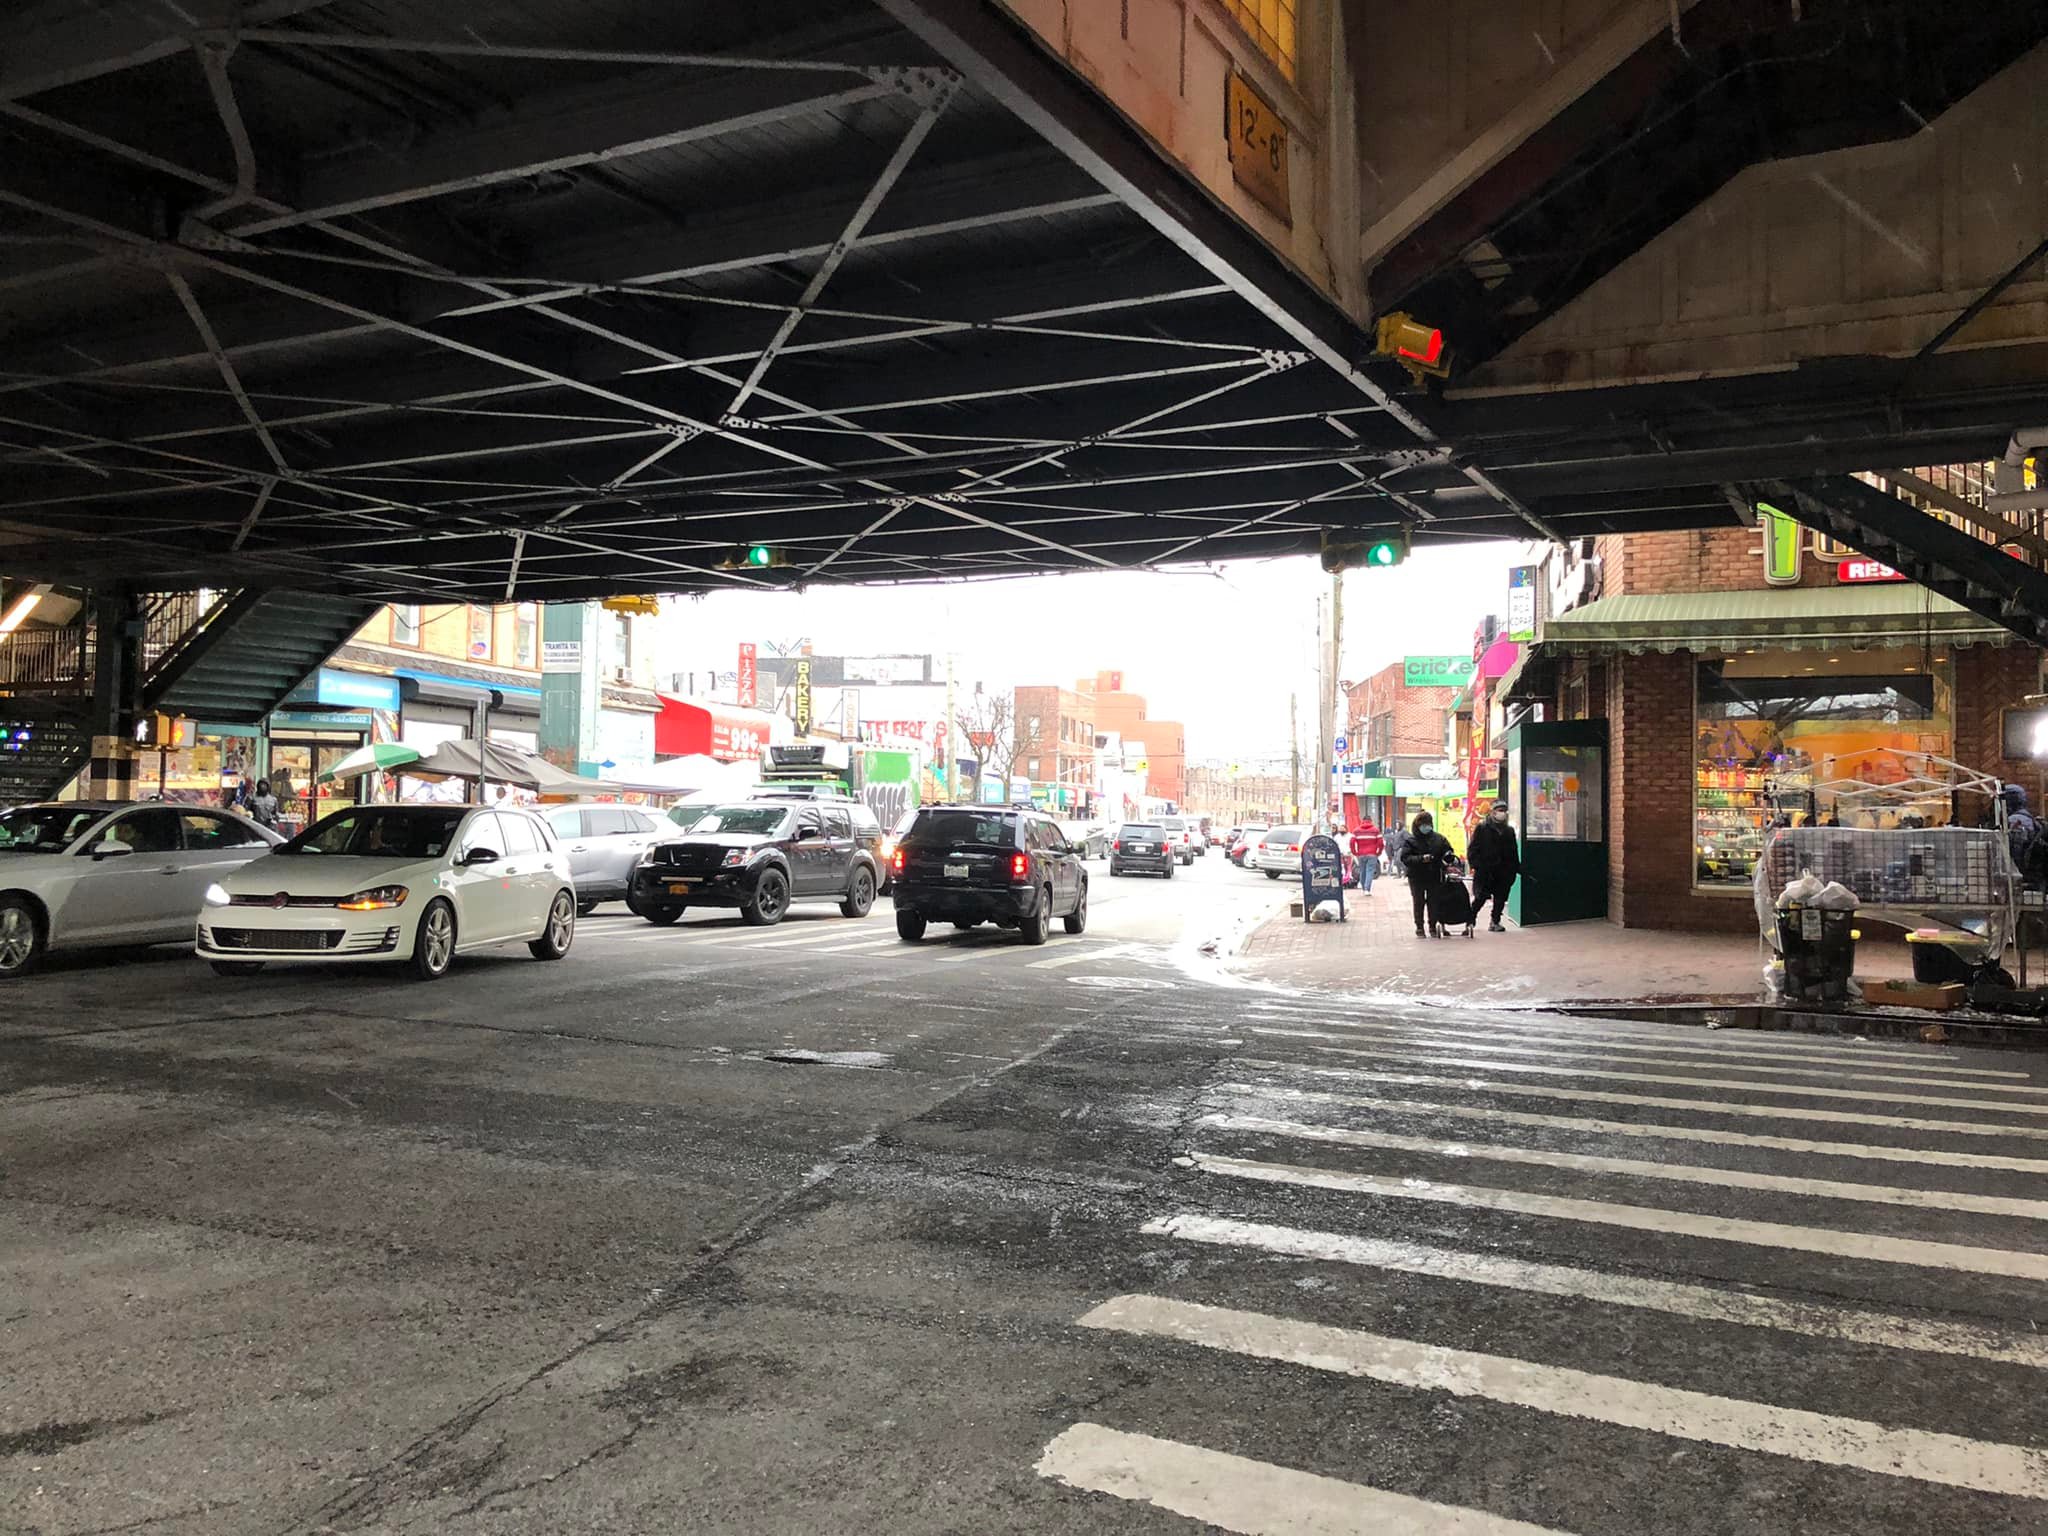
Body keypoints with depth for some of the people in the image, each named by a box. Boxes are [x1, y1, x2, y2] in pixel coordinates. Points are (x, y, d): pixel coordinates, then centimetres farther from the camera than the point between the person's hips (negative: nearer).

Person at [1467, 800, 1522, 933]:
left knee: (1500, 899, 5)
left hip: (1504, 872, 5)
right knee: (1480, 897, -7)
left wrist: (1517, 868, 14)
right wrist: (1476, 865, -13)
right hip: (1485, 871, -5)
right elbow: (1472, 849, -3)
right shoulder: (1482, 828, 0)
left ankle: (1495, 922, 15)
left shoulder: (1509, 830, 15)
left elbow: (1514, 852, 21)